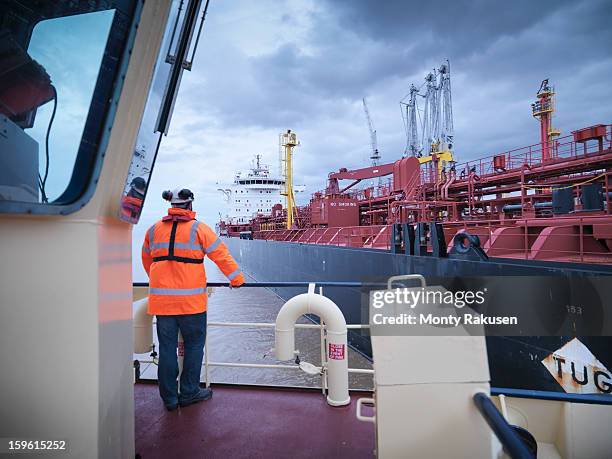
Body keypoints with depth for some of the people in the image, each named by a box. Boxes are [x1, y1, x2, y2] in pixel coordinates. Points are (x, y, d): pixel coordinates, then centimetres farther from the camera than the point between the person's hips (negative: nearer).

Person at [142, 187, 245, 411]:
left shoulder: (154, 230, 10)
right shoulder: (198, 228, -5)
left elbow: (147, 259, 22)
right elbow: (220, 254, -5)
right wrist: (236, 278, 7)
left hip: (161, 298, 5)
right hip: (190, 299, -4)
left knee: (167, 347, 12)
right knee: (194, 344, 12)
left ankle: (169, 398, 22)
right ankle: (189, 392, 21)